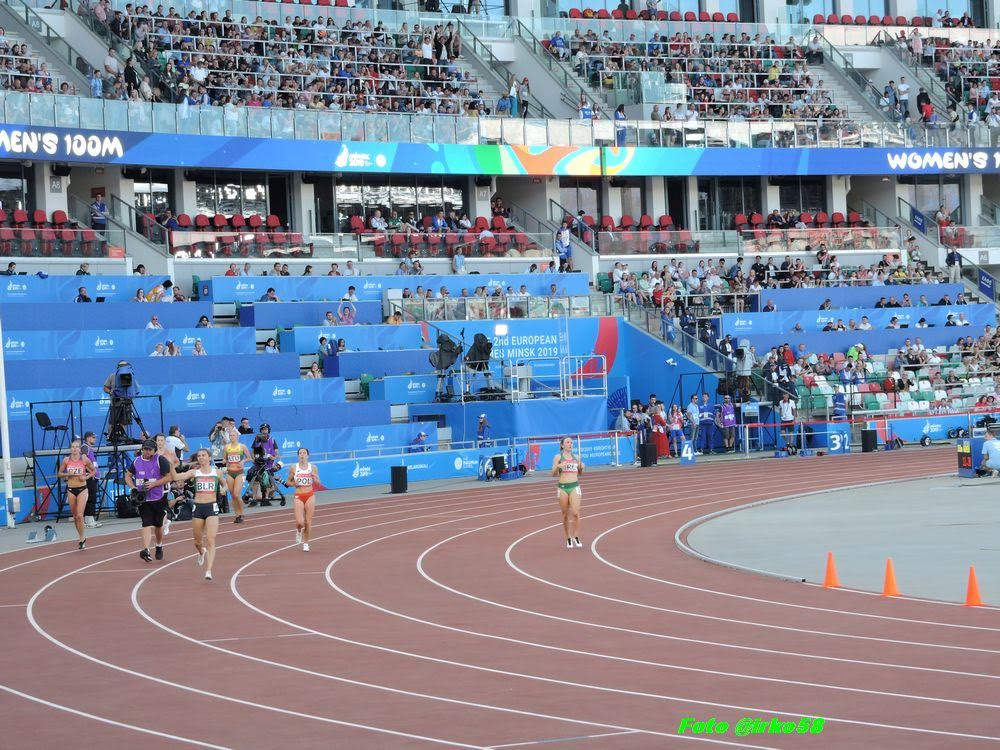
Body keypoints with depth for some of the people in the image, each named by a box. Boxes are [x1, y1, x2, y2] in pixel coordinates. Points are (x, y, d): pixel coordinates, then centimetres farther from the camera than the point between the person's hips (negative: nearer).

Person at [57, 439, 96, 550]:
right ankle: (81, 537, 26)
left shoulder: (85, 460, -5)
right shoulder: (66, 460, -1)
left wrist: (86, 477, -10)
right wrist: (68, 474, -12)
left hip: (82, 489, -3)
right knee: (75, 516, 10)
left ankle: (81, 539, -3)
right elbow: (60, 474, 7)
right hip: (71, 489, 3)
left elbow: (93, 471, 7)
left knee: (79, 515, -14)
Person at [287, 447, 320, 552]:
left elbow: (318, 483, 7)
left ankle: (306, 543, 15)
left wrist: (314, 477, -15)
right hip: (298, 496, -1)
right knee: (300, 522, -11)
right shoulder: (294, 468, 0)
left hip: (310, 495, 1)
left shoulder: (312, 468, 1)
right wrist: (294, 483, -12)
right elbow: (289, 481, 10)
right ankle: (299, 531, 25)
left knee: (308, 522, 0)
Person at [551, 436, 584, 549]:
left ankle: (576, 537, -3)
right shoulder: (558, 457, 4)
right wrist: (558, 467, -20)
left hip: (575, 487, 1)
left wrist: (581, 467, 1)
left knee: (575, 513, -13)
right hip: (563, 488, -1)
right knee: (565, 515, 5)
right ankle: (568, 539, 15)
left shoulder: (576, 457, 12)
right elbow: (554, 474, 0)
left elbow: (580, 473, 23)